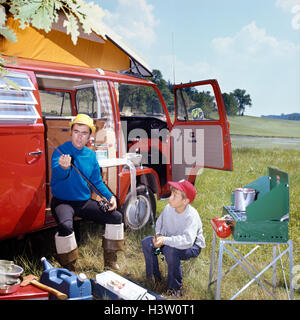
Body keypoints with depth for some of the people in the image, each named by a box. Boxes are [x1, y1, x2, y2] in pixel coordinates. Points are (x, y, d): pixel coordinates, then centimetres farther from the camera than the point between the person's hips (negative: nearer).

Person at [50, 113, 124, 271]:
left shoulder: (91, 155, 5)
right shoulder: (60, 151, -12)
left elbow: (97, 181, 13)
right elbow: (57, 173, -31)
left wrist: (110, 196, -3)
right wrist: (63, 167, -55)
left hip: (84, 201, 6)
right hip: (62, 201, -6)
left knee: (116, 216, -1)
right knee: (66, 225, -35)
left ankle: (110, 261, 13)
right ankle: (68, 269, -13)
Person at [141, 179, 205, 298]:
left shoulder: (192, 216, -31)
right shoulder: (168, 208, -11)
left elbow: (187, 240, -42)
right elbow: (159, 223, 6)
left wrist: (165, 240, -46)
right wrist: (159, 235, -15)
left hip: (193, 246, -7)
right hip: (172, 241, 7)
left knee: (170, 251, -36)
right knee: (146, 242, -8)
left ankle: (176, 288, -13)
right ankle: (154, 277, 9)